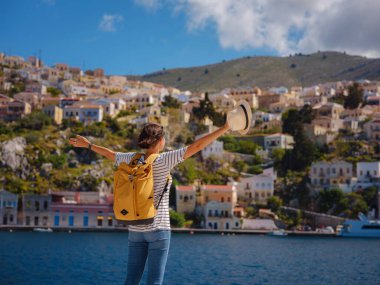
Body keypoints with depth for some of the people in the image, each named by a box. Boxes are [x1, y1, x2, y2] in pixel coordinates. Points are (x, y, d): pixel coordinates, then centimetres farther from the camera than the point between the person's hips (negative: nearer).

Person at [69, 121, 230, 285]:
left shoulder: (132, 159, 3)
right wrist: (225, 128, -12)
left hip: (135, 230, 5)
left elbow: (109, 154, 20)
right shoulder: (164, 160, -11)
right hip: (158, 229, -5)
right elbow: (197, 146, -15)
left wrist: (88, 145, 38)